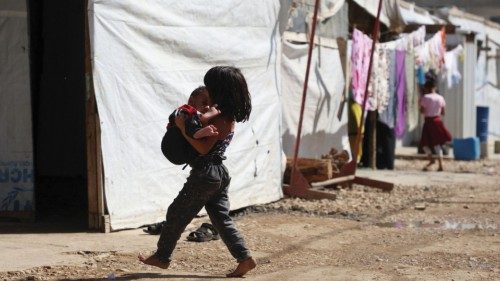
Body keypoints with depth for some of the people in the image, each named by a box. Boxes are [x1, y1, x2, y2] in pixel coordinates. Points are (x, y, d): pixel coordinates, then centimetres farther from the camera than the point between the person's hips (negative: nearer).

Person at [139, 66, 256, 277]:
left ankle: (162, 257, 14)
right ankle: (244, 258, 5)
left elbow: (203, 148, -26)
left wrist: (182, 128, -23)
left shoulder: (220, 121, -20)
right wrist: (184, 123, 4)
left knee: (177, 213, 4)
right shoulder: (228, 117, 8)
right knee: (221, 218, 12)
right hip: (219, 173, 9)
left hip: (205, 174, -9)